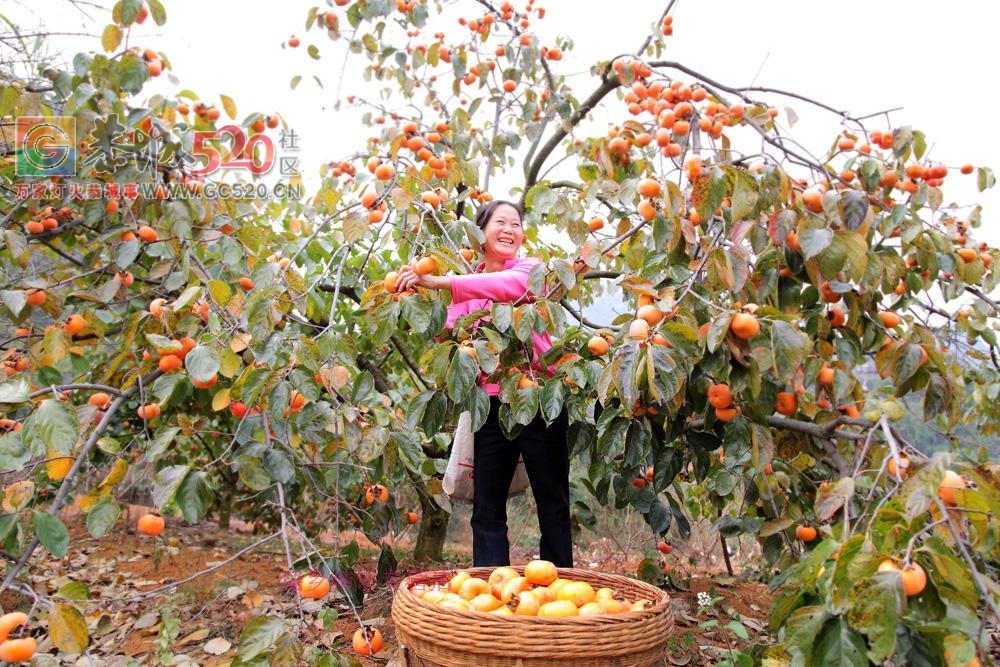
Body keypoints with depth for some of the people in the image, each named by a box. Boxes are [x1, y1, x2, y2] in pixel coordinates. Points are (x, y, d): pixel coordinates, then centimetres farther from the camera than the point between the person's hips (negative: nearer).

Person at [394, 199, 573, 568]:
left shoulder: (532, 267, -1)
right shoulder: (465, 287, 13)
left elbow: (513, 284, -27)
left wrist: (440, 282, -33)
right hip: (491, 404, 4)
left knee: (553, 506, 6)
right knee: (487, 509, 7)